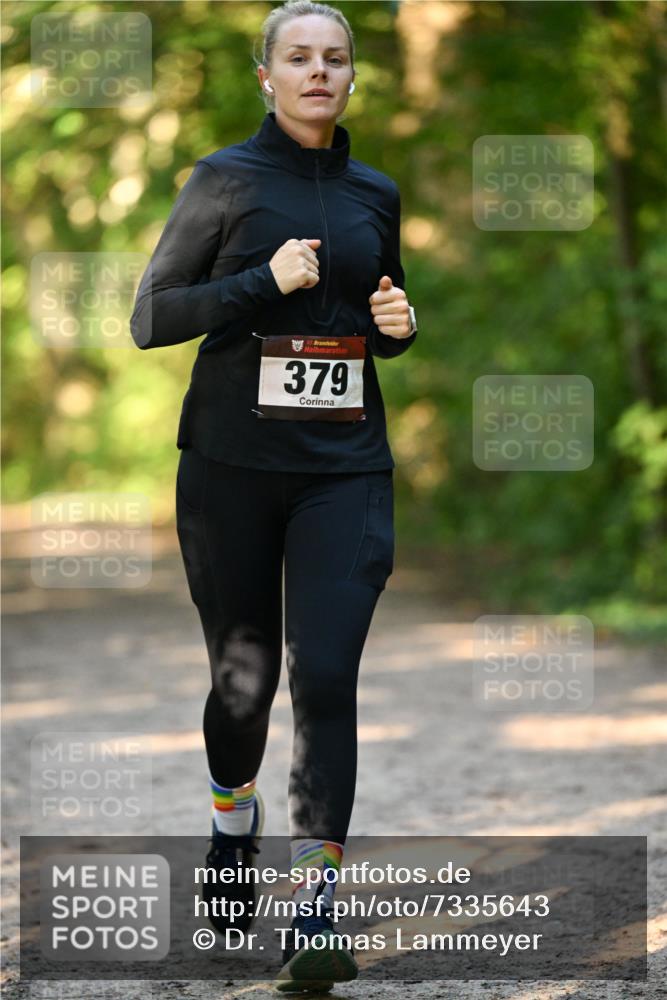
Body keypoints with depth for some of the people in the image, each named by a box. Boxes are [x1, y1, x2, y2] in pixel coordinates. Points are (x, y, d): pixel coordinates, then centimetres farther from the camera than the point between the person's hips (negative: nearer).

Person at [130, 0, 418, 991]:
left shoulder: (374, 193, 11)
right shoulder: (224, 181, -1)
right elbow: (151, 317, -4)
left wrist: (398, 324, 1)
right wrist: (267, 283, -16)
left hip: (346, 467, 2)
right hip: (233, 462, -2)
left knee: (327, 676, -11)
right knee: (244, 672, 9)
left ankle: (315, 909, -10)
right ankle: (233, 823, 41)